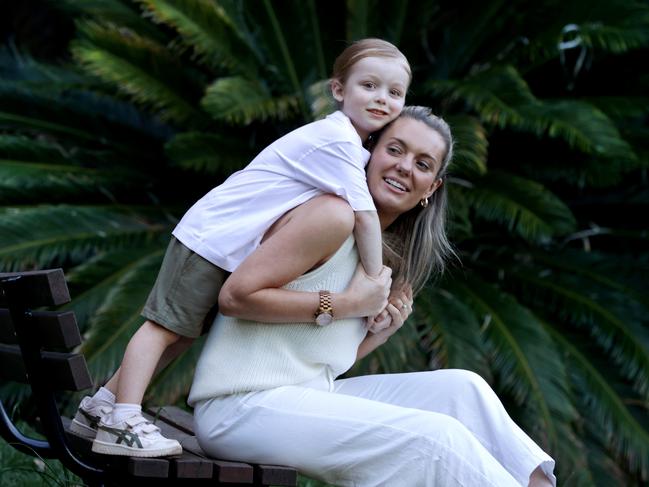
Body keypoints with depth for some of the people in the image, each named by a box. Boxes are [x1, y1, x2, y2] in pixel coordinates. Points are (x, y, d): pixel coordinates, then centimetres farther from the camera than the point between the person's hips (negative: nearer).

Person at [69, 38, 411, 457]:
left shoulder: (351, 148, 11)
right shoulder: (336, 141, -21)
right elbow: (365, 215, -27)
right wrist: (375, 280, -19)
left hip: (238, 252, 10)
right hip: (212, 239, -10)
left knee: (180, 332, 14)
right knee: (166, 326, -8)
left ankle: (102, 407, 21)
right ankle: (120, 423, -8)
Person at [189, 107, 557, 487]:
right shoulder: (334, 214, -13)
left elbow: (327, 357, 14)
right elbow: (235, 296, -20)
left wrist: (383, 331, -2)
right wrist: (347, 304, -16)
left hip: (305, 393, 9)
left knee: (460, 388, 5)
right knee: (434, 435, -18)